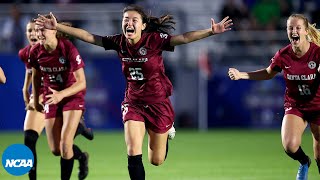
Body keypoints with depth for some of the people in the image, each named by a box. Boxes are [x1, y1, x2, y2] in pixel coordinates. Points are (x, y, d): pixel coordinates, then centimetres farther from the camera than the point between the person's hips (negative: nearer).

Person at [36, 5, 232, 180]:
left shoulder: (154, 40, -18)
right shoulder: (119, 42, -8)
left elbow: (184, 38, -29)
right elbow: (87, 36, -5)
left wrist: (211, 31, -42)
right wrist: (57, 26, -9)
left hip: (158, 103, -2)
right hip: (133, 103, 2)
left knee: (156, 160, 9)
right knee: (133, 154, -14)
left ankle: (168, 131, 42)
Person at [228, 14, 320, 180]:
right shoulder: (283, 55, -9)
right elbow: (268, 73, 10)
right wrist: (241, 75, 0)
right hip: (294, 106, 2)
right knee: (290, 146, -23)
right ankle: (304, 162, 12)